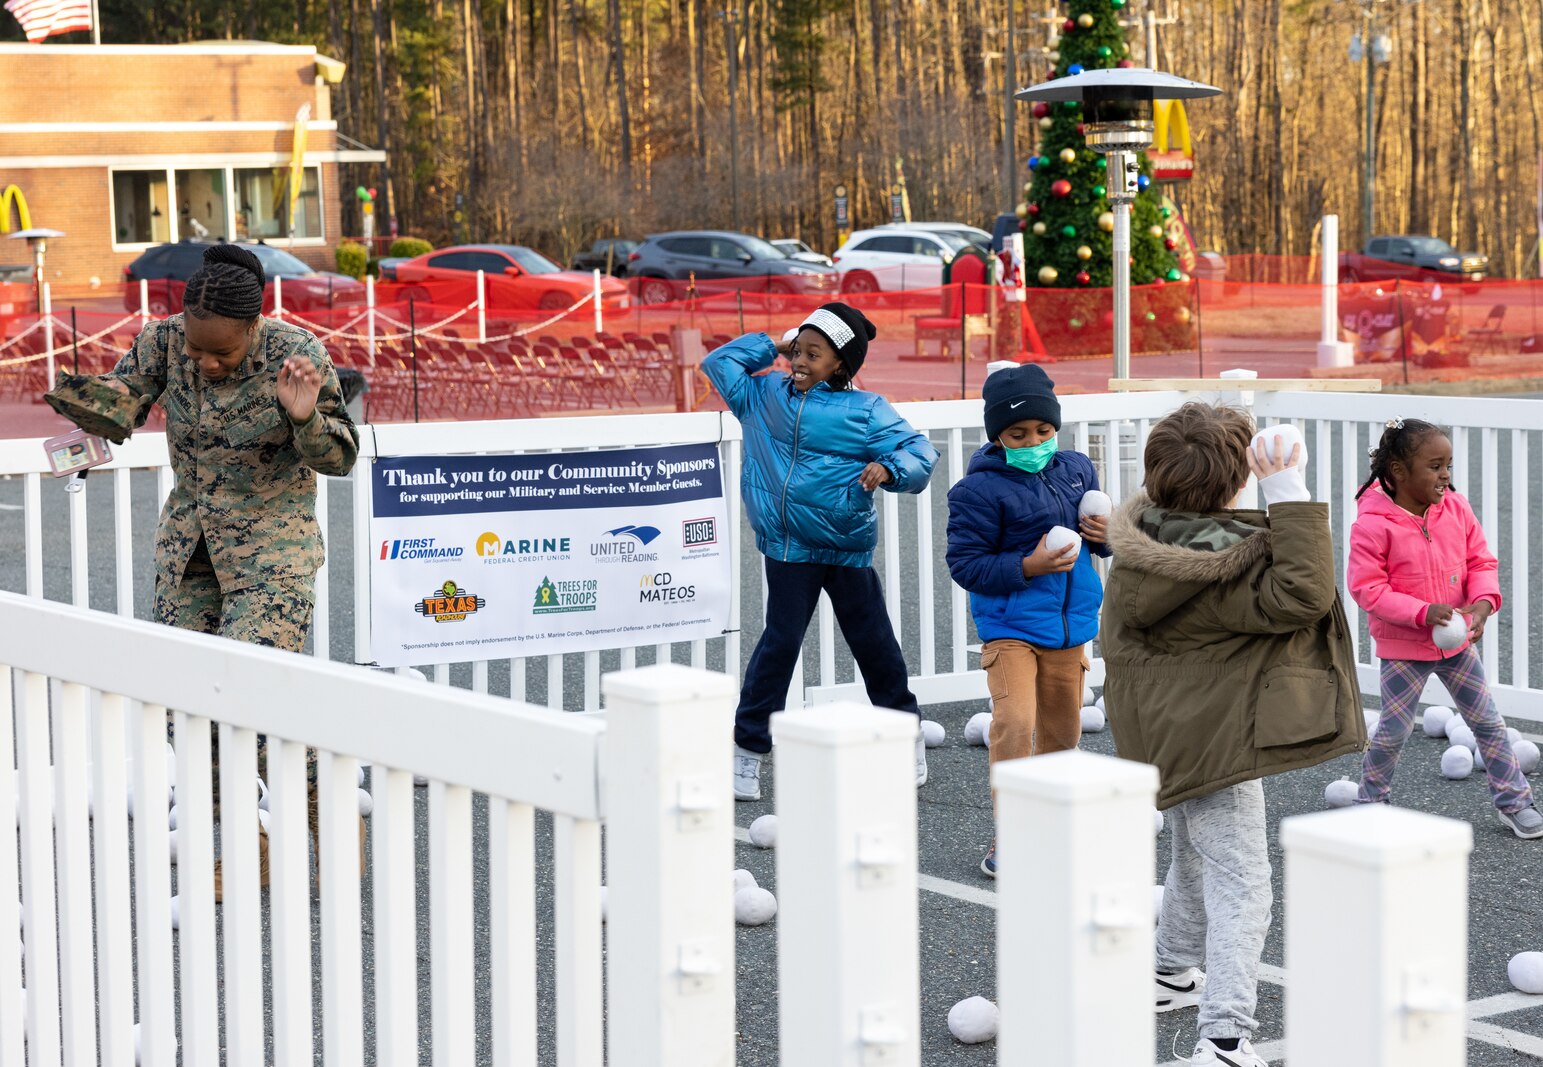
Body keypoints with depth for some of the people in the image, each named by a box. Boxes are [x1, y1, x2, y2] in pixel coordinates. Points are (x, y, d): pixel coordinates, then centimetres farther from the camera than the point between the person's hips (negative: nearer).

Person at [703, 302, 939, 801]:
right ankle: (748, 748, 5)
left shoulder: (865, 410, -5)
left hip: (848, 549, -1)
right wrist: (773, 346, 12)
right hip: (788, 550, 1)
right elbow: (720, 362, 17)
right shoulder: (764, 395, 6)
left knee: (873, 643, 9)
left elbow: (918, 452, -8)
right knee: (780, 643, -1)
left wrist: (888, 469, -28)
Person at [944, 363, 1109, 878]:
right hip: (1009, 627, -6)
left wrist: (1106, 535, -5)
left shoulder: (1076, 469, 6)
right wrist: (1027, 567, -25)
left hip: (1068, 625, 6)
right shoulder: (981, 488, -14)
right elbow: (965, 563, -15)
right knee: (1014, 723, -21)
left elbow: (1095, 530, 19)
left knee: (1062, 730, 15)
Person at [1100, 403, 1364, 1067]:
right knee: (1238, 881, -8)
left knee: (1196, 858, 29)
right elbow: (1304, 595, -36)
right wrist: (1290, 499, -34)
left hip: (1171, 732, 9)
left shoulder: (1143, 540, -3)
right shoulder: (1226, 567, -28)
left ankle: (1173, 973, 49)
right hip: (1214, 738, -9)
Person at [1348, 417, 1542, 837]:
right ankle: (1372, 800, 25)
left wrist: (1483, 601, -17)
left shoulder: (1457, 509, -5)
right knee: (1393, 730, 3)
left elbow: (1481, 562, 3)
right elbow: (1367, 588, -20)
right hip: (1402, 646, -4)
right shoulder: (1372, 525, -21)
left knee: (1487, 722, 11)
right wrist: (1422, 612, -28)